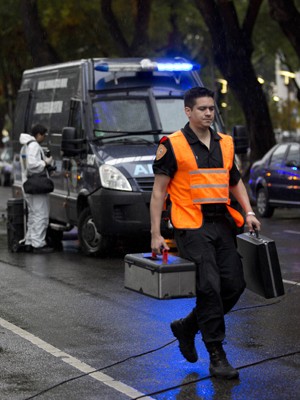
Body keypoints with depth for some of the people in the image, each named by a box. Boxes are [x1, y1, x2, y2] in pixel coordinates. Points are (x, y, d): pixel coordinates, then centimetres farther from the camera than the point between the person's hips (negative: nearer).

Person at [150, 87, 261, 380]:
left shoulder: (225, 144, 14)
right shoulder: (173, 145, -3)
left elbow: (235, 182, 24)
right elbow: (158, 191, -3)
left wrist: (248, 213, 8)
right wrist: (155, 234, -8)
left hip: (222, 224, 6)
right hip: (191, 226, -6)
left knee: (234, 285, 2)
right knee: (210, 287, -12)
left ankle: (186, 327, 23)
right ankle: (217, 356, -3)